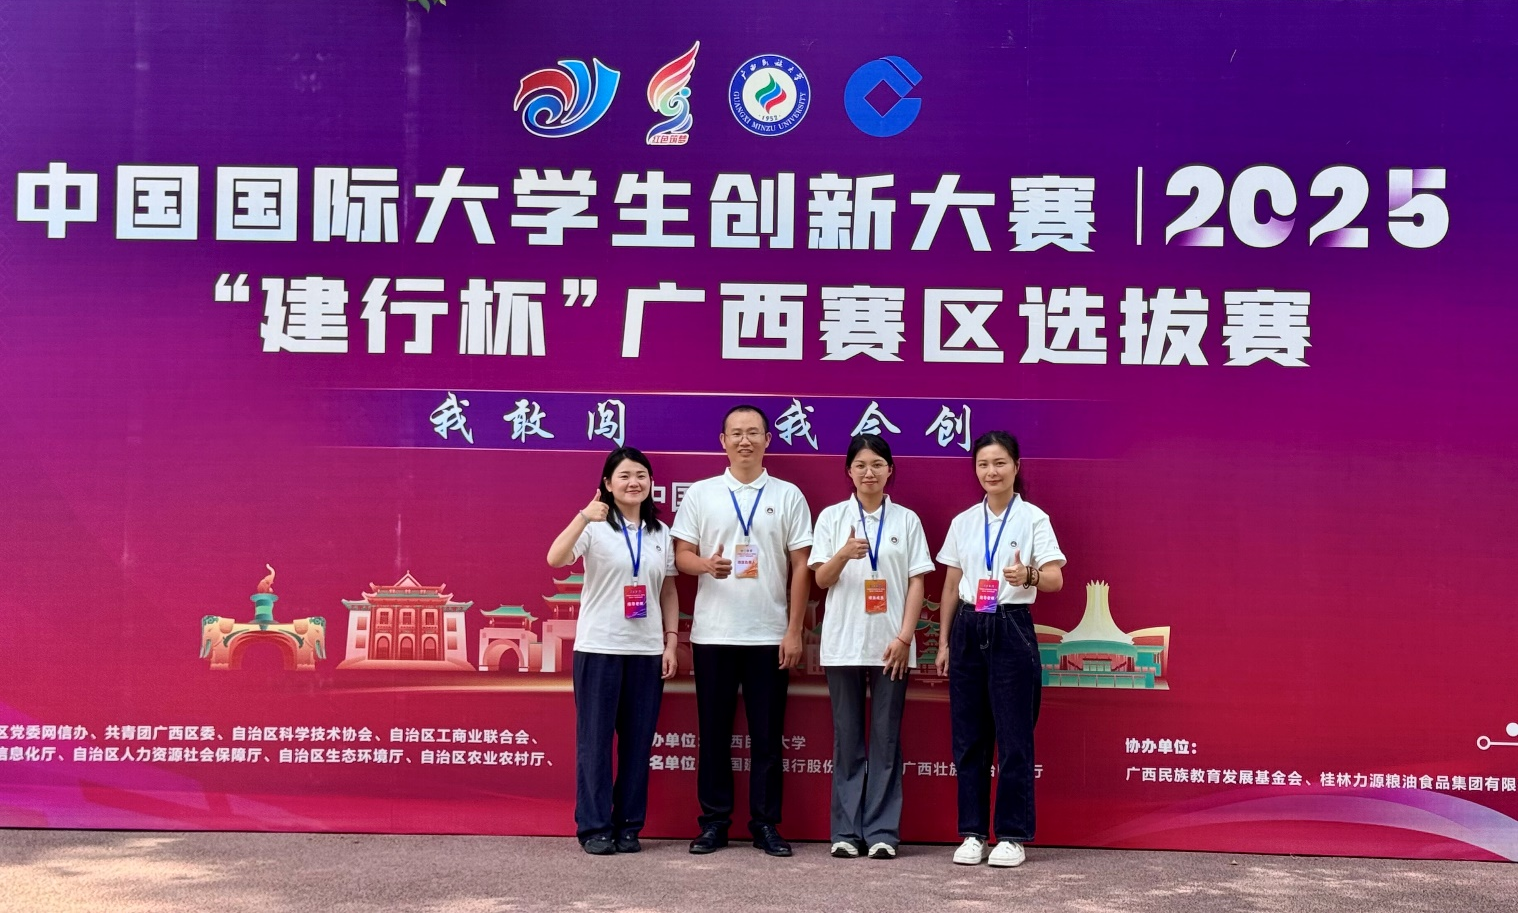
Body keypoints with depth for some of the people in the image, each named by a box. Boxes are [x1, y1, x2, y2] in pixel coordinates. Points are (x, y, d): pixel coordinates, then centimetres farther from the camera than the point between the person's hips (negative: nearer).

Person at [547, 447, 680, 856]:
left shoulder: (661, 533, 11)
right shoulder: (595, 527, -4)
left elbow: (668, 591, 13)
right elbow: (555, 559, -21)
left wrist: (671, 642, 6)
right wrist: (583, 516, -31)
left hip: (647, 651, 4)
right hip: (599, 649, -4)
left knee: (638, 741, 8)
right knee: (595, 739, 1)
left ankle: (628, 827, 18)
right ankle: (594, 827, 10)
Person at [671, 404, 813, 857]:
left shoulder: (788, 496, 5)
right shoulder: (700, 494, 6)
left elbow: (800, 567, 3)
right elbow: (681, 554, 5)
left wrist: (794, 631, -2)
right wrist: (706, 565, -18)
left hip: (770, 634, 0)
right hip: (713, 633, 1)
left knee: (767, 735, 4)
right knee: (713, 732, 6)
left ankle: (765, 823, 14)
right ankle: (715, 821, 16)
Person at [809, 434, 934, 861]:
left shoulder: (906, 520, 6)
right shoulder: (832, 517, 5)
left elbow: (916, 583, 3)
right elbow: (821, 580, 1)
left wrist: (904, 637, -7)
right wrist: (844, 554, -20)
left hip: (890, 645, 0)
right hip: (844, 644, 0)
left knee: (886, 738, 3)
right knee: (848, 739, 4)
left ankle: (882, 831, 8)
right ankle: (846, 830, 10)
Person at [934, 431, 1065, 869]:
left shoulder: (1033, 518, -1)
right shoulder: (963, 522, 10)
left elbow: (1055, 578, -11)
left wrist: (1028, 575, -32)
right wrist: (944, 641, 11)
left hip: (1011, 628, -4)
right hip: (967, 629, 4)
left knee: (1014, 738, -1)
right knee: (968, 737, 6)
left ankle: (1012, 836, 9)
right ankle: (972, 833, 15)